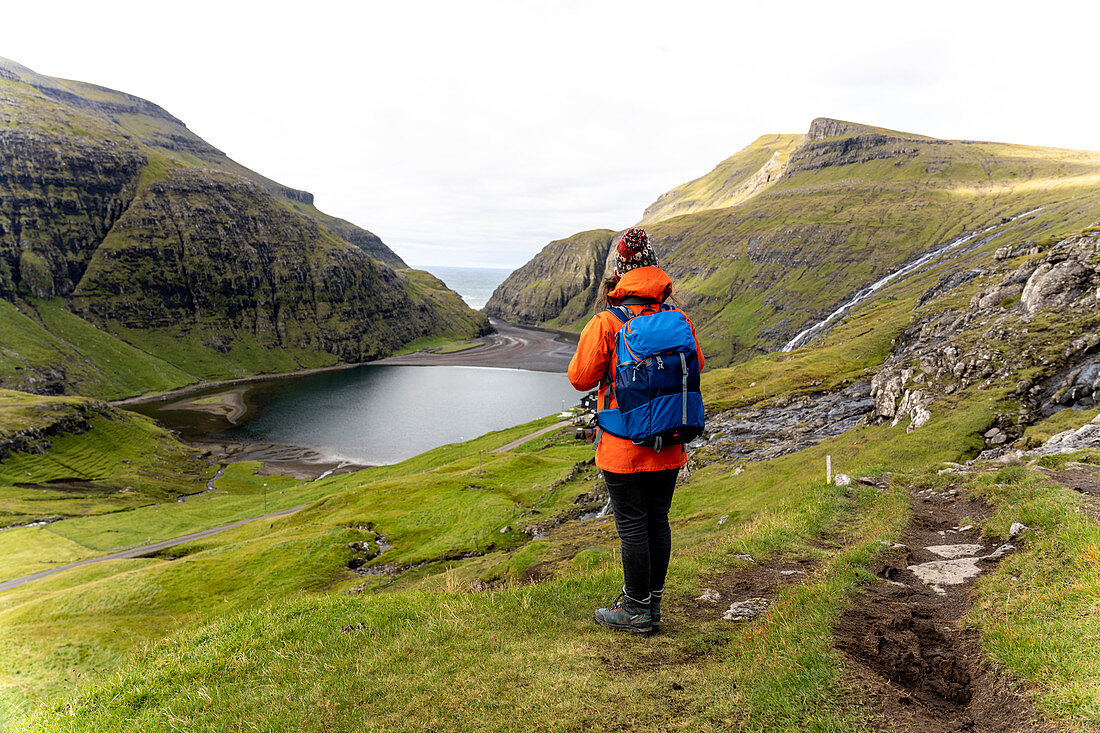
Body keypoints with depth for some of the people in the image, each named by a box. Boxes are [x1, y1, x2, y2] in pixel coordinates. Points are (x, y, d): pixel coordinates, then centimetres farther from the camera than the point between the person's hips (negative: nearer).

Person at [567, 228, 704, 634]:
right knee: (658, 520, 16)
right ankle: (652, 601, 30)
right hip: (669, 446, 5)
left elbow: (580, 378, -8)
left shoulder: (606, 324, -15)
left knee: (633, 526, 5)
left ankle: (637, 612, 18)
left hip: (623, 446, -5)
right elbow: (696, 366, 12)